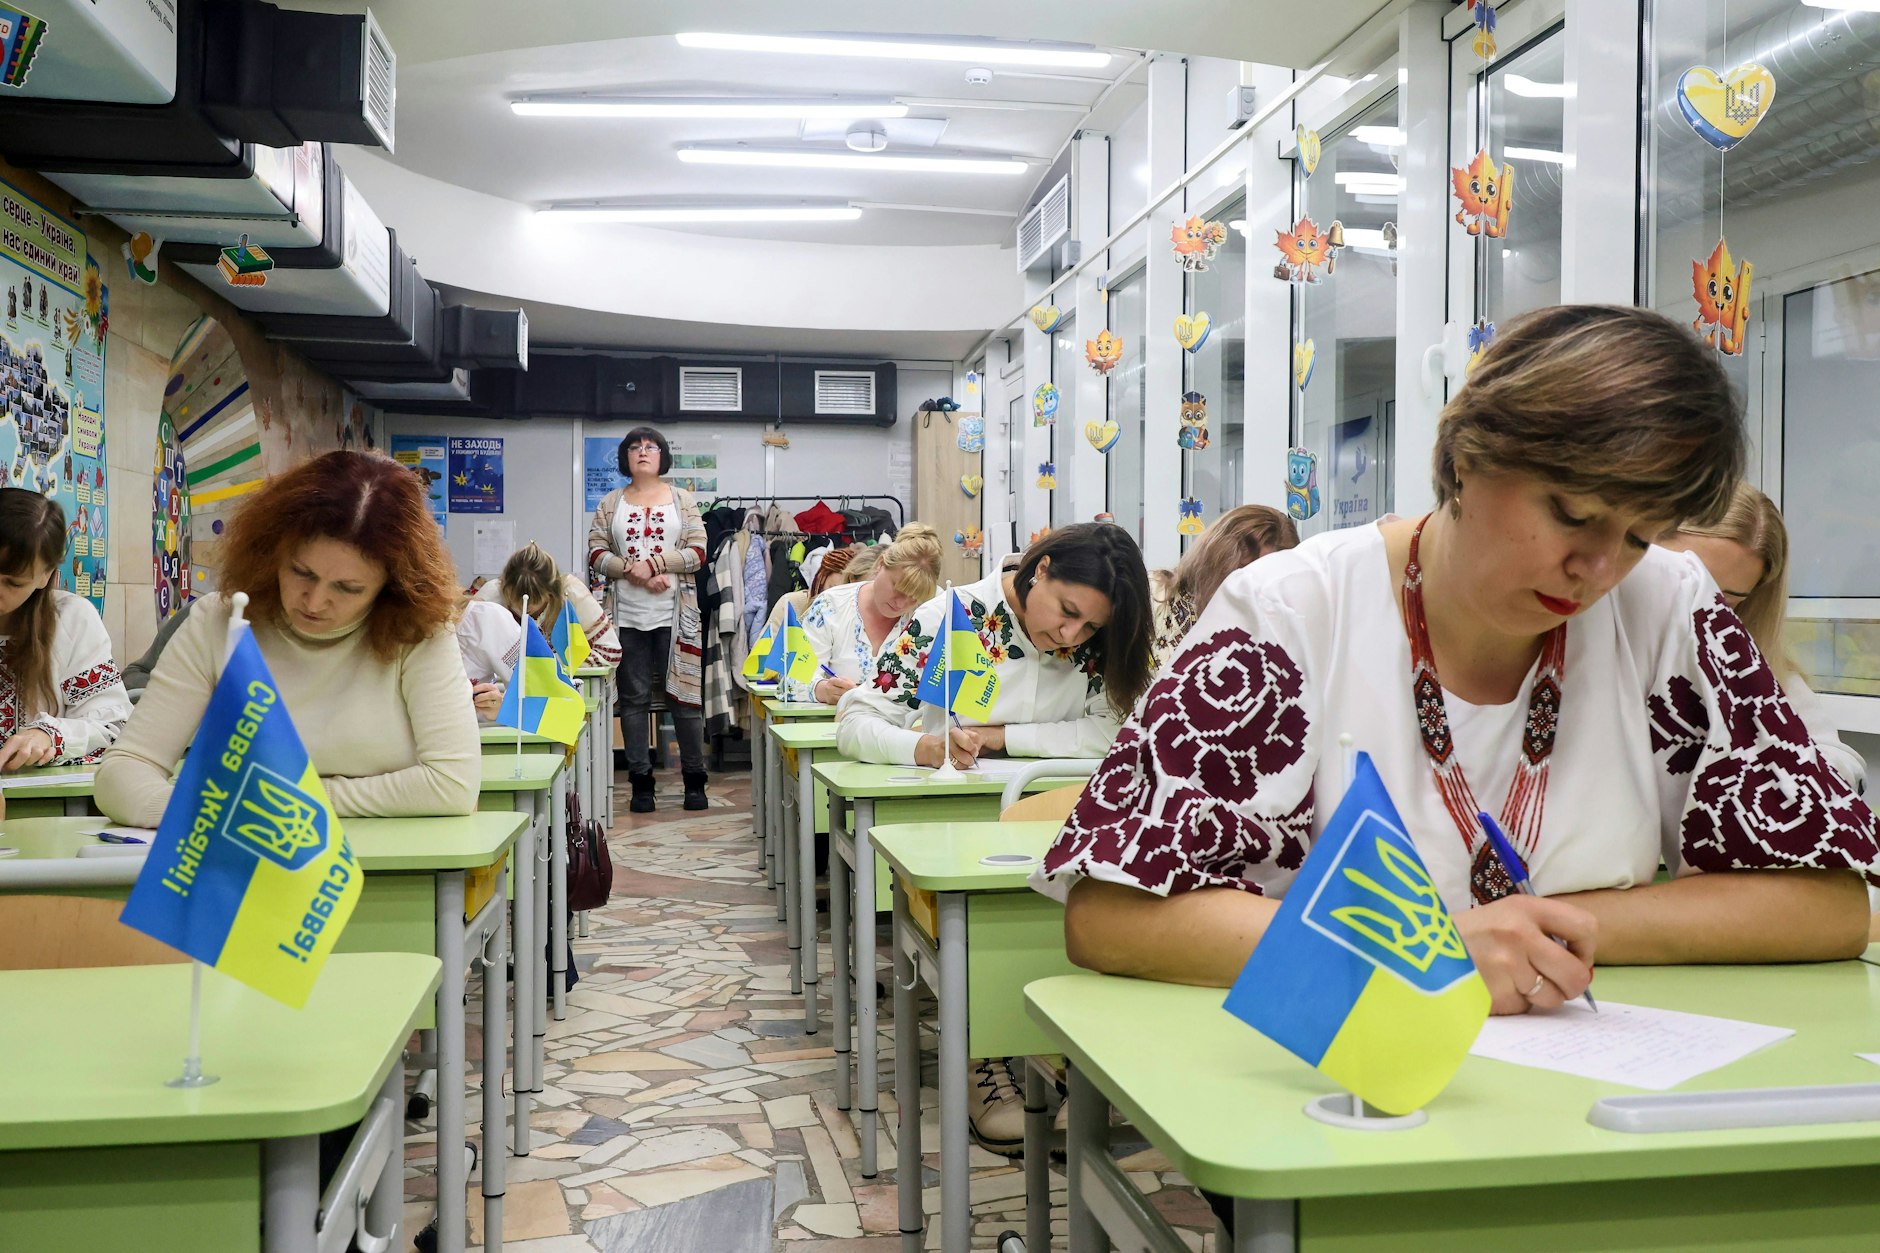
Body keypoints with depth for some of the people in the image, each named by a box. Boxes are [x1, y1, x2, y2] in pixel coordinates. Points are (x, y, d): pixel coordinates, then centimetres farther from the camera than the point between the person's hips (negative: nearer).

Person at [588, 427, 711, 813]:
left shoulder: (682, 500, 7)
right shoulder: (611, 503, 10)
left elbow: (697, 552, -1)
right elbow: (596, 554, 4)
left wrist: (653, 563, -12)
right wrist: (634, 572, -12)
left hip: (675, 614, -1)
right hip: (627, 615, 2)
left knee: (684, 695, 1)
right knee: (634, 699, 5)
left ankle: (695, 779, 10)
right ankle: (641, 781, 12)